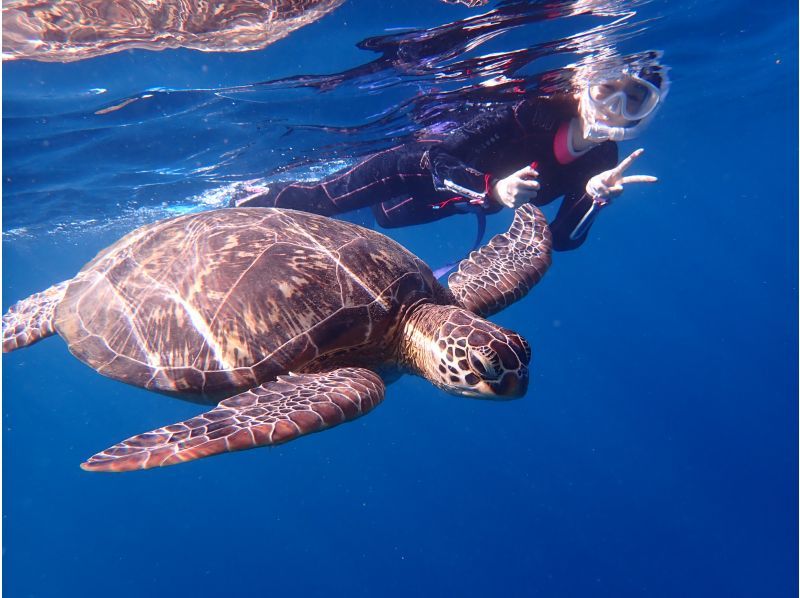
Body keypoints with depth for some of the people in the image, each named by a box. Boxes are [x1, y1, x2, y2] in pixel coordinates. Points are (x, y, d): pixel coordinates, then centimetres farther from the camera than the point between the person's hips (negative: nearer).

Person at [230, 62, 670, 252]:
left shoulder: (599, 161, -17)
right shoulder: (531, 114, -35)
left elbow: (561, 239, -18)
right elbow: (437, 159, -34)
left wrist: (596, 196, -35)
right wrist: (493, 188, -50)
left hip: (447, 202, 6)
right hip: (416, 167, -6)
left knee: (375, 215, 28)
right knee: (321, 200, -2)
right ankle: (247, 200, 32)